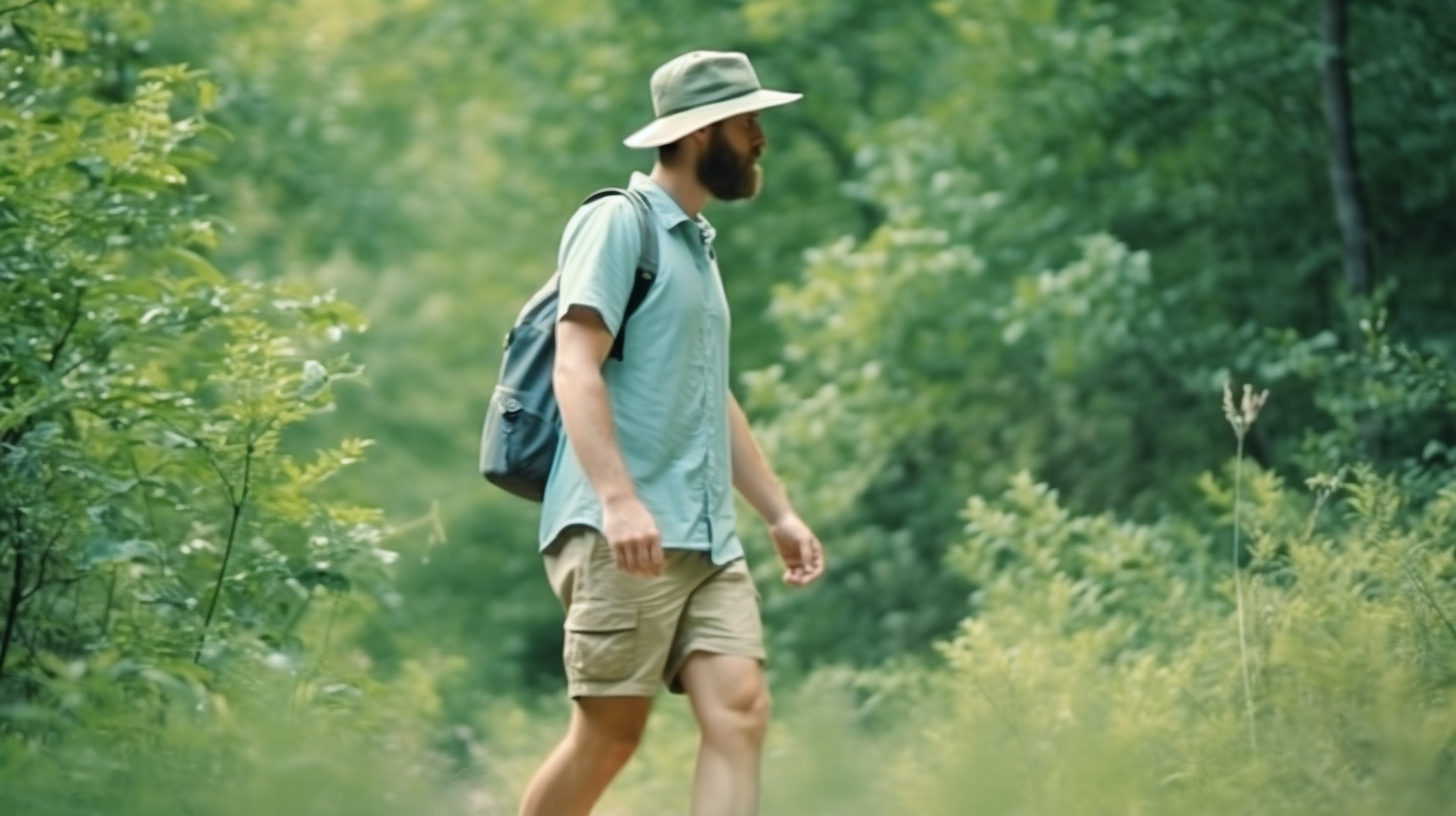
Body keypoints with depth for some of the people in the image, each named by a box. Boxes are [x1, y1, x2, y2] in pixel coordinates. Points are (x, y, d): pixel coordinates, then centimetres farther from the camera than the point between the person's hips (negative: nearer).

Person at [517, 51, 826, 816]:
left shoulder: (696, 243, 22)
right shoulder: (618, 222, -4)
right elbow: (575, 368, -15)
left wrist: (779, 511, 26)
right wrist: (619, 499, -26)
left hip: (707, 538, 8)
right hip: (623, 535, -8)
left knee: (739, 711, -7)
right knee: (610, 731, -5)